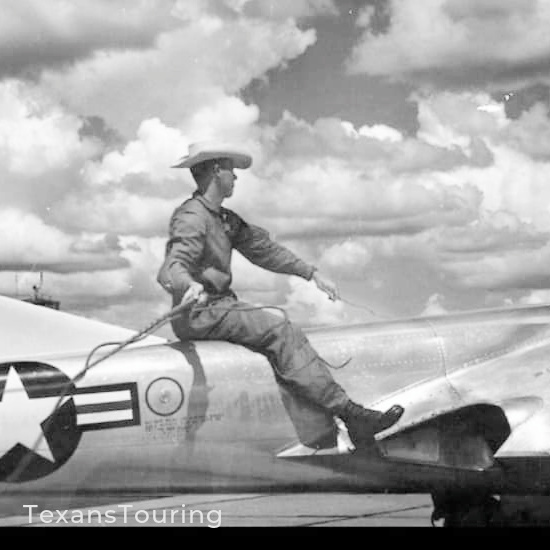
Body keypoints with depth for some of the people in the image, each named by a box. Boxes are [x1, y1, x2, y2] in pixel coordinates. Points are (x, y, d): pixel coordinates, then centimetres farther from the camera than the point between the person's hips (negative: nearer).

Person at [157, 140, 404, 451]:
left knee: (284, 352, -8)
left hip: (222, 307, 9)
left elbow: (263, 248, 24)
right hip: (200, 313, -9)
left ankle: (323, 441, -14)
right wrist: (190, 286, -50)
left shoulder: (225, 219, 19)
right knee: (282, 334, -21)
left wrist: (312, 274, 20)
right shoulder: (192, 218, -12)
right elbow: (171, 269, -26)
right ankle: (348, 413, -22)